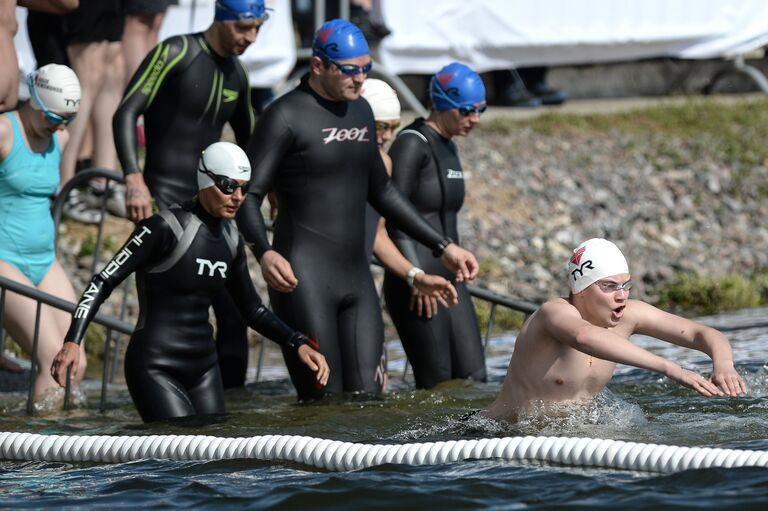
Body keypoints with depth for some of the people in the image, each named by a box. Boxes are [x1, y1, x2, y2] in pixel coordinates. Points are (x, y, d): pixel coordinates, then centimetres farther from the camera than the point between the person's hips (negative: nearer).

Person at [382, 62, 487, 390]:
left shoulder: (448, 147, 15)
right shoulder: (412, 144, -11)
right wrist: (417, 277, -22)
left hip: (448, 278, 9)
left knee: (473, 379, 1)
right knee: (437, 386, -9)